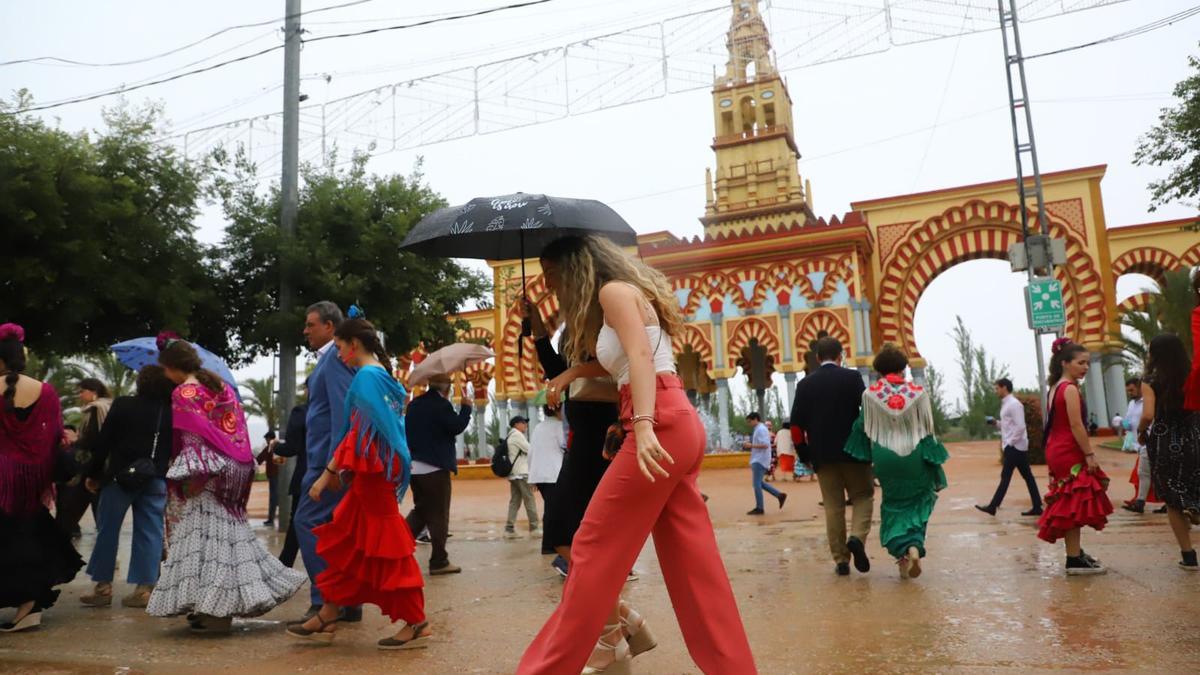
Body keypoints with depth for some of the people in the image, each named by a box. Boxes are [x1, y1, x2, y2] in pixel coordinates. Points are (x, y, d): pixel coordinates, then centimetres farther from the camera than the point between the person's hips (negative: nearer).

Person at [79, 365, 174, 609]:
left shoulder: (123, 405, -5)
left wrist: (93, 474, 3)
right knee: (150, 532, 5)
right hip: (156, 481, 2)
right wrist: (168, 478, 13)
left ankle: (103, 587, 12)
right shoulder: (172, 413, 3)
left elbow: (104, 442, -5)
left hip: (121, 477, -2)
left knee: (108, 530, 9)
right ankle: (144, 587, 5)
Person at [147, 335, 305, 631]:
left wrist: (193, 479, -12)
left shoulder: (184, 392, -8)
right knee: (228, 534, 12)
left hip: (208, 476, -8)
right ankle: (224, 604, 17)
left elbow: (195, 437, -15)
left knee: (205, 536, -3)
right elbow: (238, 427, 12)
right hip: (232, 473, 8)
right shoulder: (223, 387, 13)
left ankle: (216, 610, -2)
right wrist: (242, 464, 14)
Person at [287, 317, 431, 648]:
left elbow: (358, 431, -19)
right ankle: (327, 617, 23)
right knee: (346, 540, 14)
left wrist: (328, 473, -17)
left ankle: (417, 624, 4)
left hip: (371, 467, -10)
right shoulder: (382, 374, 14)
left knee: (386, 543, -3)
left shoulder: (365, 376, -14)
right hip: (374, 468, 10)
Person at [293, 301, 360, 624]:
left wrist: (333, 463, -23)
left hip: (329, 457, -10)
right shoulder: (330, 358, 20)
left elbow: (342, 412, -20)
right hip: (330, 458, 10)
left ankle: (324, 602, -5)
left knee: (308, 522, -9)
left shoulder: (335, 358, -11)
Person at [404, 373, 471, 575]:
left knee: (420, 510, 19)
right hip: (435, 467, -7)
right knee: (438, 514, 0)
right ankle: (439, 562, 4)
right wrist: (465, 407, -5)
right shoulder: (441, 404, -13)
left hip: (414, 466, 8)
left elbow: (406, 430, 19)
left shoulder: (414, 404, 12)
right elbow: (457, 427, -17)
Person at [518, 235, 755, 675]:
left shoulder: (613, 290, -3)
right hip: (682, 424, 10)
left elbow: (640, 354, -19)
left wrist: (644, 424, -29)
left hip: (661, 425, -10)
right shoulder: (632, 291, 25)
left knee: (594, 548, -3)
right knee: (691, 559, 9)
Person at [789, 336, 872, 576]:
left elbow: (796, 424, 1)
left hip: (822, 455, 2)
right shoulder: (852, 377, -2)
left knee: (833, 506, 7)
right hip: (852, 450, -2)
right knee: (863, 496, 12)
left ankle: (841, 559, 8)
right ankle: (857, 538, -12)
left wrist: (804, 454, 9)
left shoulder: (805, 384, 4)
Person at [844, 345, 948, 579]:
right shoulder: (918, 392, -5)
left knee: (894, 506, 15)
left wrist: (862, 461, 11)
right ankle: (914, 546, -5)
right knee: (917, 505, 15)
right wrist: (936, 470, 5)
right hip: (914, 456, 0)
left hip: (885, 459, 0)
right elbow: (927, 430, -1)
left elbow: (862, 429, 0)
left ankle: (902, 551, 1)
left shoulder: (870, 394, -5)